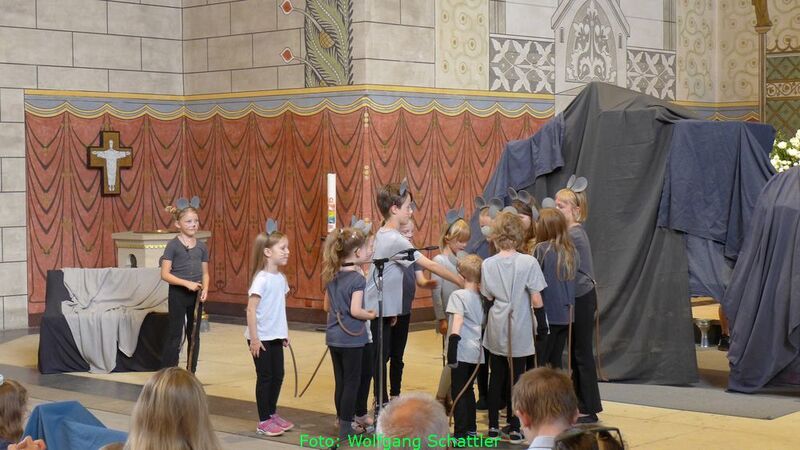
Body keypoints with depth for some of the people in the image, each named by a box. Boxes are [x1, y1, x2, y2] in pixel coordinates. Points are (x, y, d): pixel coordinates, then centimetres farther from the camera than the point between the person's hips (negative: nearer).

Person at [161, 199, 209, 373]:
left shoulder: (202, 246, 5)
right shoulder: (173, 245, -9)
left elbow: (205, 273, 10)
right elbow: (165, 274, -13)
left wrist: (205, 289, -9)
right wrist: (187, 283, -22)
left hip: (196, 295, 5)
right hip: (178, 294, -5)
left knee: (194, 335, 11)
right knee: (175, 335, -3)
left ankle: (192, 373, 20)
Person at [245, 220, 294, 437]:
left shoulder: (281, 278, 6)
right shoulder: (262, 279, -18)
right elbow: (251, 309, -19)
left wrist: (284, 333, 13)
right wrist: (254, 338, -19)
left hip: (275, 337, 7)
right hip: (261, 338, -7)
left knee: (278, 376, 13)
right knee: (265, 377, 1)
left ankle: (272, 414, 29)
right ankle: (264, 422, 11)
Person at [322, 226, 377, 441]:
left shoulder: (332, 276, 6)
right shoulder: (358, 279, -16)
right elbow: (355, 311, -22)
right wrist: (371, 315, -5)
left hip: (334, 337, 7)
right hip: (351, 338, -7)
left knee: (340, 382, 15)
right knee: (352, 382, 2)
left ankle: (343, 422, 25)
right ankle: (346, 427, 5)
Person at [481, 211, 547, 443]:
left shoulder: (488, 264, -5)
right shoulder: (528, 262, -13)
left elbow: (488, 296, 2)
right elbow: (536, 299, -11)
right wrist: (542, 324, 0)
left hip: (496, 330, 2)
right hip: (520, 331, -2)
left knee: (496, 377, 12)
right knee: (516, 377, 5)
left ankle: (494, 426, 17)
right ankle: (514, 428, 9)